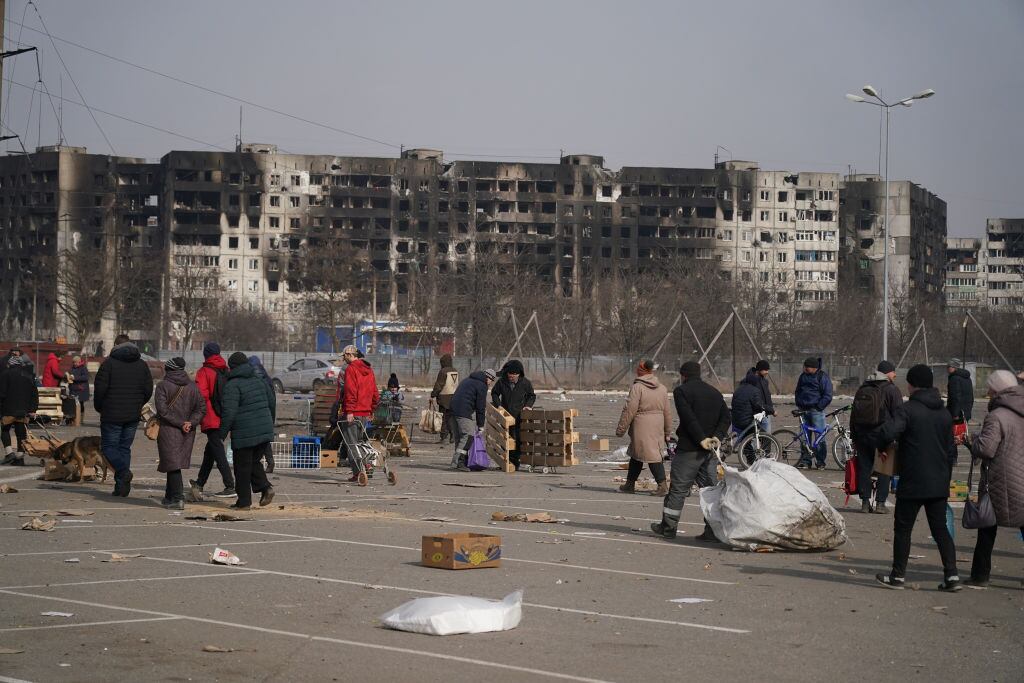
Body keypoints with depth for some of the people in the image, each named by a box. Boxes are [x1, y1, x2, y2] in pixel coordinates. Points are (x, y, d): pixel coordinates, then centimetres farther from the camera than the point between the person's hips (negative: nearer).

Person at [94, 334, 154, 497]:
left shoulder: (109, 363, -8)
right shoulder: (142, 364, 6)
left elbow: (100, 388, -11)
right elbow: (149, 390, 6)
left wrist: (99, 407, 5)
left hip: (112, 415, -5)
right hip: (133, 416, 5)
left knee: (109, 447, 5)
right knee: (125, 447, 13)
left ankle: (123, 471, -21)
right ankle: (121, 487, 10)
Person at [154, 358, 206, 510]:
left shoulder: (163, 386, -6)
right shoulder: (192, 386, 9)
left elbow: (163, 410, -15)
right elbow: (201, 407, 4)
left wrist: (180, 423, -13)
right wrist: (190, 422, -6)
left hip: (169, 430, -5)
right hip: (188, 433, 5)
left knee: (172, 464, -5)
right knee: (174, 463, 17)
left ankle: (177, 498, -12)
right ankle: (170, 496, 24)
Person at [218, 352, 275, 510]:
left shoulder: (232, 385, -11)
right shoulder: (258, 380, 11)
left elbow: (229, 412, -17)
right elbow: (272, 401, 18)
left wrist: (222, 434, -10)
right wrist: (269, 423, 29)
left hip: (244, 433, -7)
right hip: (264, 430, 7)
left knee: (242, 467, 3)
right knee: (253, 461, 20)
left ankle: (244, 501, 7)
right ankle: (265, 487, 1)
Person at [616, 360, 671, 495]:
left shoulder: (637, 387, -10)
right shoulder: (662, 388, 10)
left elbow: (629, 410, -13)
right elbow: (667, 412, 14)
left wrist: (621, 428, -6)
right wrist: (668, 432, 21)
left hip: (642, 427, -7)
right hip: (657, 427, 7)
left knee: (652, 455, -6)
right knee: (635, 454, 15)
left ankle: (663, 486, -12)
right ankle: (630, 484, 20)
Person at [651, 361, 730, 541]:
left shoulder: (681, 391, -4)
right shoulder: (715, 392, 16)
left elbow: (688, 418, -16)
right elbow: (725, 417, 8)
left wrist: (701, 439, -18)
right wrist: (717, 436, -4)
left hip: (689, 449, -6)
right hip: (711, 451, 6)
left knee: (678, 489, 2)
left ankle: (668, 527, 8)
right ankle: (713, 530, 2)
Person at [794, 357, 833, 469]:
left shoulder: (822, 377, -5)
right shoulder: (803, 376, 14)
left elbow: (827, 396, -8)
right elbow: (798, 392, 25)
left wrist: (819, 406, -12)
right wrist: (799, 404, 13)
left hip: (816, 410, -6)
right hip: (804, 410, 6)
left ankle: (820, 462, 0)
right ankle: (805, 460, 10)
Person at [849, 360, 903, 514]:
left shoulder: (862, 390, 12)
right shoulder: (892, 390, -6)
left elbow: (853, 415, 15)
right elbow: (898, 415, -10)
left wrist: (853, 437, 19)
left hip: (861, 435, 5)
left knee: (864, 467, 8)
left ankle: (865, 501, 7)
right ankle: (880, 502, -1)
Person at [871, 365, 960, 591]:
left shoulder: (908, 409, -12)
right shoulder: (944, 413, 10)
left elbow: (887, 433, -28)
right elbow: (951, 451, 16)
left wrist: (876, 441, -6)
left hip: (912, 484, -6)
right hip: (939, 484, 6)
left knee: (903, 529, 6)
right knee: (940, 529, 9)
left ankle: (898, 576, 11)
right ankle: (951, 575, 1)